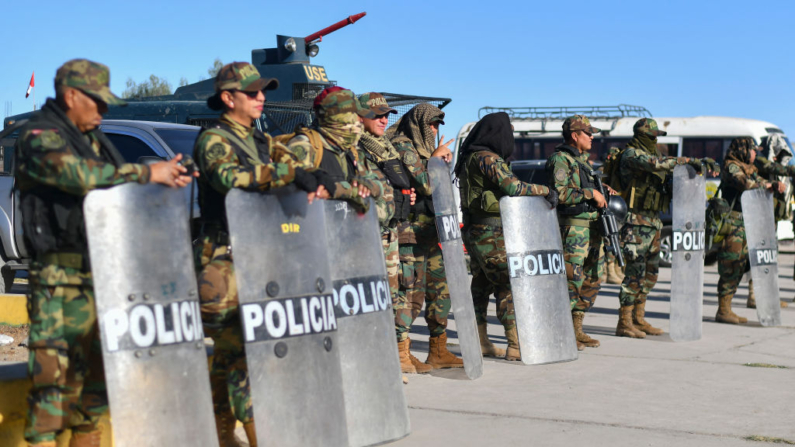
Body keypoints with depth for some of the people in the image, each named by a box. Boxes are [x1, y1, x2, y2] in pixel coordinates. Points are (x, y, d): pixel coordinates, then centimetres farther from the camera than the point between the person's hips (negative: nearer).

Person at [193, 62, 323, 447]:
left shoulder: (260, 142, 17)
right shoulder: (213, 140, -9)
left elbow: (277, 185, 23)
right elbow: (228, 175, -30)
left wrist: (314, 187, 1)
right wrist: (291, 173, -36)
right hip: (224, 259, -8)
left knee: (229, 350, 13)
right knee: (242, 347, -11)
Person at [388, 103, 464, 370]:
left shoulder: (422, 148, 20)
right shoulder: (402, 147, -10)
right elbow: (425, 185, -17)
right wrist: (435, 159, -7)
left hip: (429, 232, 10)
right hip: (410, 231, -10)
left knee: (440, 286, 9)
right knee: (411, 290, -10)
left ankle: (438, 351, 16)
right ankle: (401, 354, -5)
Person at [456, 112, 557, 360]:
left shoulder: (469, 159, 15)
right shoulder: (488, 159, -15)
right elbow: (513, 187, -23)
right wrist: (546, 191, -12)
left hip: (475, 232, 10)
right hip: (491, 234, -10)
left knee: (481, 286, 14)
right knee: (509, 285, -8)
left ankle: (480, 343, 20)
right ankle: (515, 347, -9)